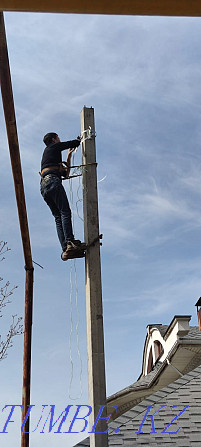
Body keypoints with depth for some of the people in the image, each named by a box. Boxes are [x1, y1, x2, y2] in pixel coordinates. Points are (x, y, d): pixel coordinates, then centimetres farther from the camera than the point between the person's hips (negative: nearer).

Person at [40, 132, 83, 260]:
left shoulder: (46, 154, 37)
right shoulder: (54, 147, 14)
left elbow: (66, 173, 36)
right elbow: (75, 143, 9)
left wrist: (69, 156, 41)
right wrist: (80, 139, 31)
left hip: (44, 187, 8)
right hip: (52, 181, -8)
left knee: (58, 216, -3)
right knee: (65, 212, -18)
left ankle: (65, 249, -15)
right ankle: (70, 242, -33)